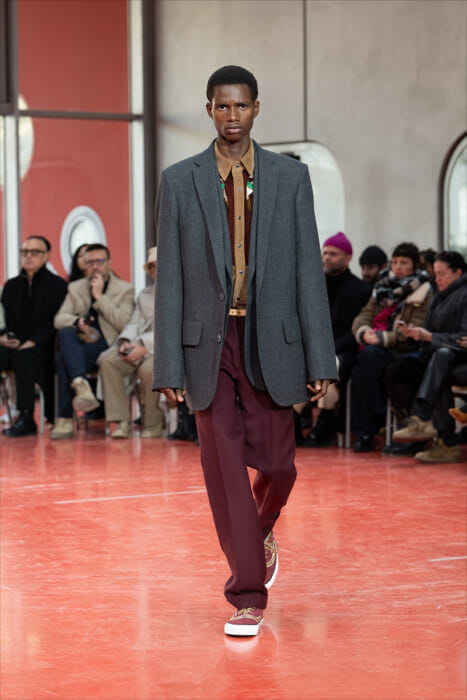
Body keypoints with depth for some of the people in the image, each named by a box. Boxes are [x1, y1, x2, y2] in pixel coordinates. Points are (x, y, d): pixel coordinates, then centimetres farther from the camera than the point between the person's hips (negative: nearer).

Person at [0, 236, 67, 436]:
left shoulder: (57, 285, 5)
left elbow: (54, 324, -4)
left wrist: (33, 342, -18)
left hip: (43, 347, -4)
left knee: (22, 356, -37)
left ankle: (26, 418, -36)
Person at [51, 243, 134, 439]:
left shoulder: (125, 290, 10)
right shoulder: (75, 288, 20)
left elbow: (123, 324, -6)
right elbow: (59, 319, 7)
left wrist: (100, 296, -9)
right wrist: (77, 322, -16)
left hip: (106, 346, -3)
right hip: (79, 344, 4)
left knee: (62, 359, -32)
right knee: (66, 332, -35)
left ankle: (65, 419, -33)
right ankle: (81, 386, -48)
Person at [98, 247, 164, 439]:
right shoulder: (145, 294, 27)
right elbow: (134, 323, 19)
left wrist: (145, 346, -19)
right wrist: (125, 342, -5)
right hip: (140, 346, 6)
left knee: (148, 368, -37)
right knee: (108, 360, -21)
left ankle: (153, 425, -18)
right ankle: (122, 422, -23)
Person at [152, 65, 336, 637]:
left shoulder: (290, 177, 4)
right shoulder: (179, 181, 3)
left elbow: (308, 270, 2)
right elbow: (170, 278, 2)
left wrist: (319, 358, -3)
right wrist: (168, 365, -3)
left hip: (270, 342, 0)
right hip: (208, 343, 0)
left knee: (275, 463, 1)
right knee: (224, 469, -2)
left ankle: (262, 531, 37)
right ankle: (248, 596, 6)